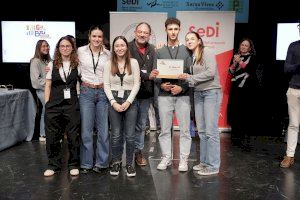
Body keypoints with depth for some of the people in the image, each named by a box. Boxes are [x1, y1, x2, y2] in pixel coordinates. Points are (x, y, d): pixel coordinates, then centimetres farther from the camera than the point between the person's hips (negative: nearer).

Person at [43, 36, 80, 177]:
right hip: (54, 105, 1)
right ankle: (53, 164, 23)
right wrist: (47, 104, 1)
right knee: (52, 136, 5)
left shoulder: (77, 65, 4)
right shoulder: (52, 65, 7)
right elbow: (48, 86, 7)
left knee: (73, 136, 3)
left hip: (72, 104, -1)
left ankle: (73, 164, 20)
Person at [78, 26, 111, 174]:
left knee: (103, 129, 4)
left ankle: (101, 163, 17)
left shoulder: (108, 54, 6)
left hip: (103, 92, 1)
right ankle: (86, 163, 15)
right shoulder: (81, 51, 2)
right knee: (86, 128, 1)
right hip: (86, 92, -1)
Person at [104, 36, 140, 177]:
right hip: (114, 100, 1)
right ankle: (116, 162, 22)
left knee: (130, 135, 2)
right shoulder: (109, 64, 4)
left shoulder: (133, 62, 0)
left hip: (130, 100, -1)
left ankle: (129, 164, 16)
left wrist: (128, 102, -10)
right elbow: (106, 85, 2)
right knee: (116, 135, 6)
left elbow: (137, 84, -2)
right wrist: (113, 102, -9)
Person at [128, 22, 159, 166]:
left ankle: (138, 151, 29)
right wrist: (147, 76, -19)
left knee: (141, 125, 15)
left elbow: (156, 69, 6)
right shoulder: (128, 48, -6)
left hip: (145, 94, 5)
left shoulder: (152, 50, 9)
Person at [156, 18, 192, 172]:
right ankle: (166, 157, 20)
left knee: (184, 129, 2)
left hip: (183, 95, -1)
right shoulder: (160, 52, 10)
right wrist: (161, 84, -11)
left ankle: (183, 159, 14)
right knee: (165, 129, 7)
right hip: (164, 95, 1)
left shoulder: (186, 50, 6)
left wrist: (182, 87, -13)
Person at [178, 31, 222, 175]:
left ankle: (213, 166, 2)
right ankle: (204, 162, 19)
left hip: (212, 92, -6)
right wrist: (186, 78, -7)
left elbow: (211, 72, -16)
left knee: (211, 131, -6)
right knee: (201, 131, 9)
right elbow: (191, 78, 12)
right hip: (198, 94, 7)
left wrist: (190, 78, -11)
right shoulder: (191, 57, 14)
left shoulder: (207, 52, -4)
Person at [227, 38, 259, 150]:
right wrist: (234, 63, -8)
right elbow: (230, 72, 9)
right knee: (234, 112, -2)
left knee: (247, 114, -9)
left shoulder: (252, 57, 7)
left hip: (249, 89, -3)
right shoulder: (235, 56, 15)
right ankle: (236, 136, 11)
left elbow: (251, 69, -9)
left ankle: (245, 139, -8)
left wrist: (240, 62, -17)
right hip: (236, 88, 3)